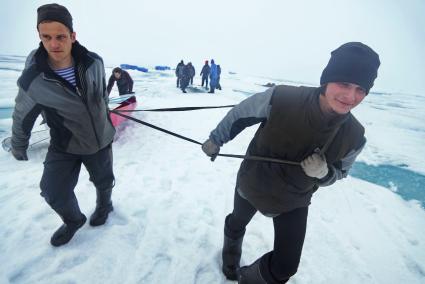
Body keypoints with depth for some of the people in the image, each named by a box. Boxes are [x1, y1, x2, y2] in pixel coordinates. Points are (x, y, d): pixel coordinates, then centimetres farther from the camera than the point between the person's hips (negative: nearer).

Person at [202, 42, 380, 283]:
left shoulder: (354, 137, -22)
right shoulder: (281, 98, -33)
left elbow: (339, 172, -2)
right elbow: (240, 114, -15)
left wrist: (323, 172, -27)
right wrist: (216, 139, -2)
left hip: (294, 203, 1)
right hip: (252, 184, 0)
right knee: (237, 224, 29)